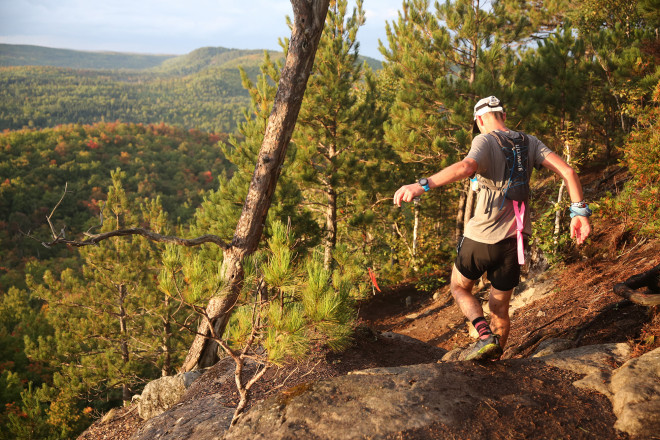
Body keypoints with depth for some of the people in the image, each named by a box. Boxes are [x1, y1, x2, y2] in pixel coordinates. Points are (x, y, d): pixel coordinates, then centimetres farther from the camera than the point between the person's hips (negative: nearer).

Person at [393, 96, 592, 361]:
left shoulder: (485, 141, -8)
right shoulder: (529, 143, 9)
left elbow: (466, 167, -31)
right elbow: (567, 171, -2)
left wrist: (422, 185, -38)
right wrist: (579, 211, -1)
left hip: (482, 237, -5)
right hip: (514, 239, 5)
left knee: (459, 288, 18)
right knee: (500, 307, 18)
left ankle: (485, 335, -4)